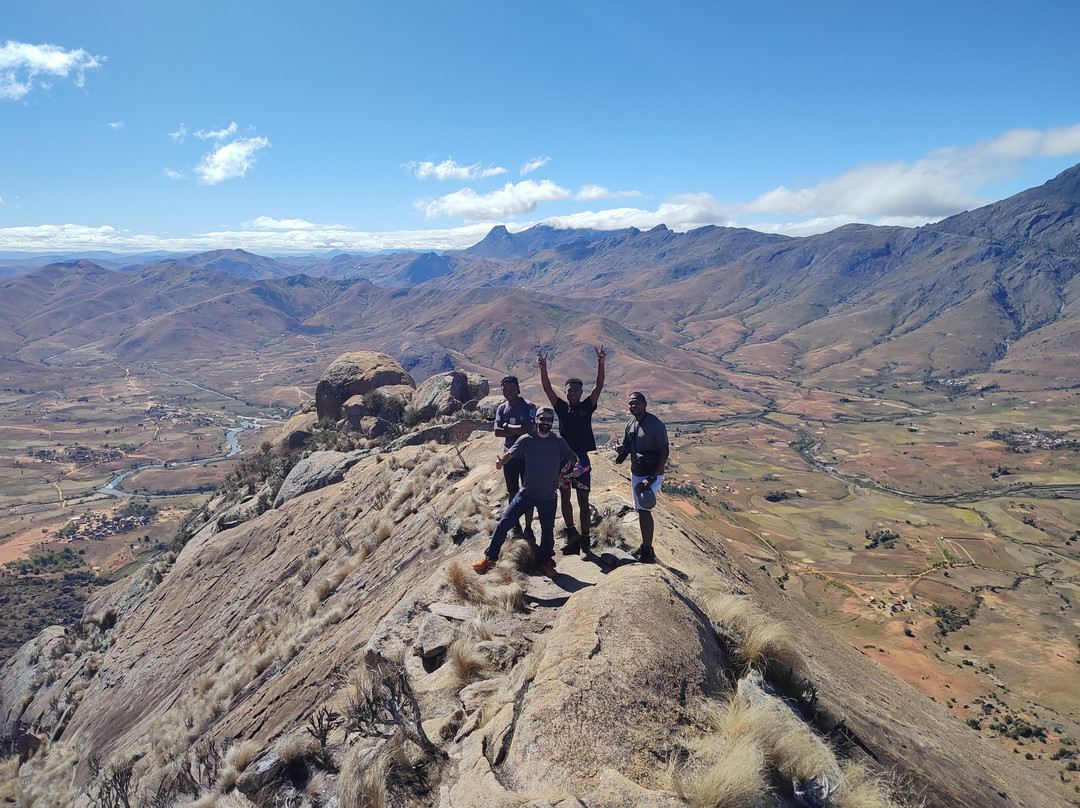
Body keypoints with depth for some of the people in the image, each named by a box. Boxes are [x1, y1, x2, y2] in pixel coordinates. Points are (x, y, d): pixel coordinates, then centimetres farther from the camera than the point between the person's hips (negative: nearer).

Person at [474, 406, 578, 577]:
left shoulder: (559, 441, -3)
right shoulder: (526, 440, -5)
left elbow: (573, 459, 6)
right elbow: (509, 453, -13)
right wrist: (501, 460, -33)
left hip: (549, 497, 0)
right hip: (527, 493, 0)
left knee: (547, 531, 7)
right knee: (504, 522, -5)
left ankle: (545, 562, 33)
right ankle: (490, 558, 11)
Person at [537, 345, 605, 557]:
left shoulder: (587, 406, 1)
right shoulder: (561, 407, 5)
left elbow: (599, 386, -9)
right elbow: (547, 388, -4)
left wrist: (600, 364, -21)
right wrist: (543, 368, -17)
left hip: (581, 458, -3)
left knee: (583, 501, -1)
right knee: (564, 498, 12)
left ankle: (584, 541, 6)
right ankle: (571, 534, 28)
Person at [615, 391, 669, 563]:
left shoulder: (656, 424, -17)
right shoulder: (630, 424, 6)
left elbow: (665, 452, -18)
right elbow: (626, 446, 16)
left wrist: (652, 478, -22)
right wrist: (621, 449, -11)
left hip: (651, 475, -8)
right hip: (635, 473, 8)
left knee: (644, 510, -9)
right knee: (641, 510, 13)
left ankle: (647, 552, 1)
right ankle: (645, 547, 25)